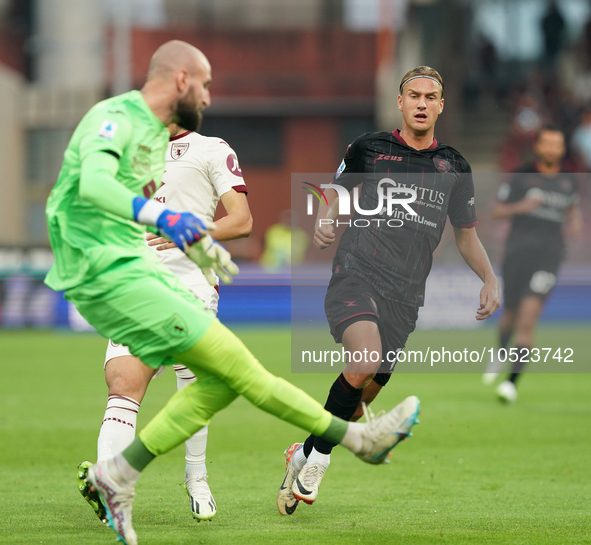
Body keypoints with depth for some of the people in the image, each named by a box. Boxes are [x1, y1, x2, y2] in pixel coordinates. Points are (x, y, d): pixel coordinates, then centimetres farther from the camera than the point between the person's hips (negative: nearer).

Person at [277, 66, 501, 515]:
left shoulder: (455, 167, 11)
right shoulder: (369, 149, 4)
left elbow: (467, 236, 19)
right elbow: (337, 193, 18)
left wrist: (490, 279, 4)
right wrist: (325, 221, -4)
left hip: (405, 297, 4)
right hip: (356, 277, -4)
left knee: (364, 395, 5)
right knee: (366, 358, -30)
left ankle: (302, 455, 29)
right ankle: (318, 454, -12)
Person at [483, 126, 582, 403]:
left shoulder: (568, 181, 9)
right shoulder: (521, 177, 2)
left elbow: (572, 208, 29)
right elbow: (497, 211, 4)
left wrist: (575, 222, 6)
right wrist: (520, 207, -16)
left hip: (548, 256, 0)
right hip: (517, 252, 0)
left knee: (529, 314, -16)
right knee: (511, 315, 11)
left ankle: (512, 382, -17)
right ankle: (502, 353, 46)